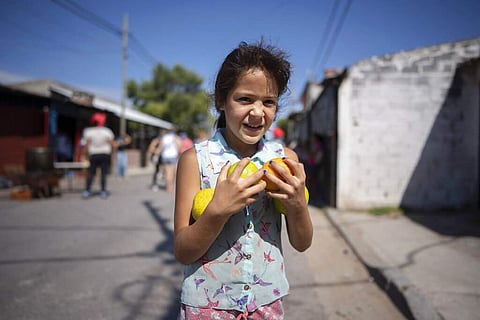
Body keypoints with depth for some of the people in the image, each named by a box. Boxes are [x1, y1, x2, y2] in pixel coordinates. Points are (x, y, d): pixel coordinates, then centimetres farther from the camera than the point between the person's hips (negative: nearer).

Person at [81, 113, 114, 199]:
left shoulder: (88, 132, -2)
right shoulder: (107, 131, -2)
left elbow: (86, 145, -4)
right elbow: (111, 144, -3)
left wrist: (88, 154, 6)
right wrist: (109, 152, 12)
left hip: (93, 155, 1)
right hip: (105, 154, -1)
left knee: (91, 173, 6)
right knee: (103, 173, 1)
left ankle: (87, 191, 3)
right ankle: (103, 192, 2)